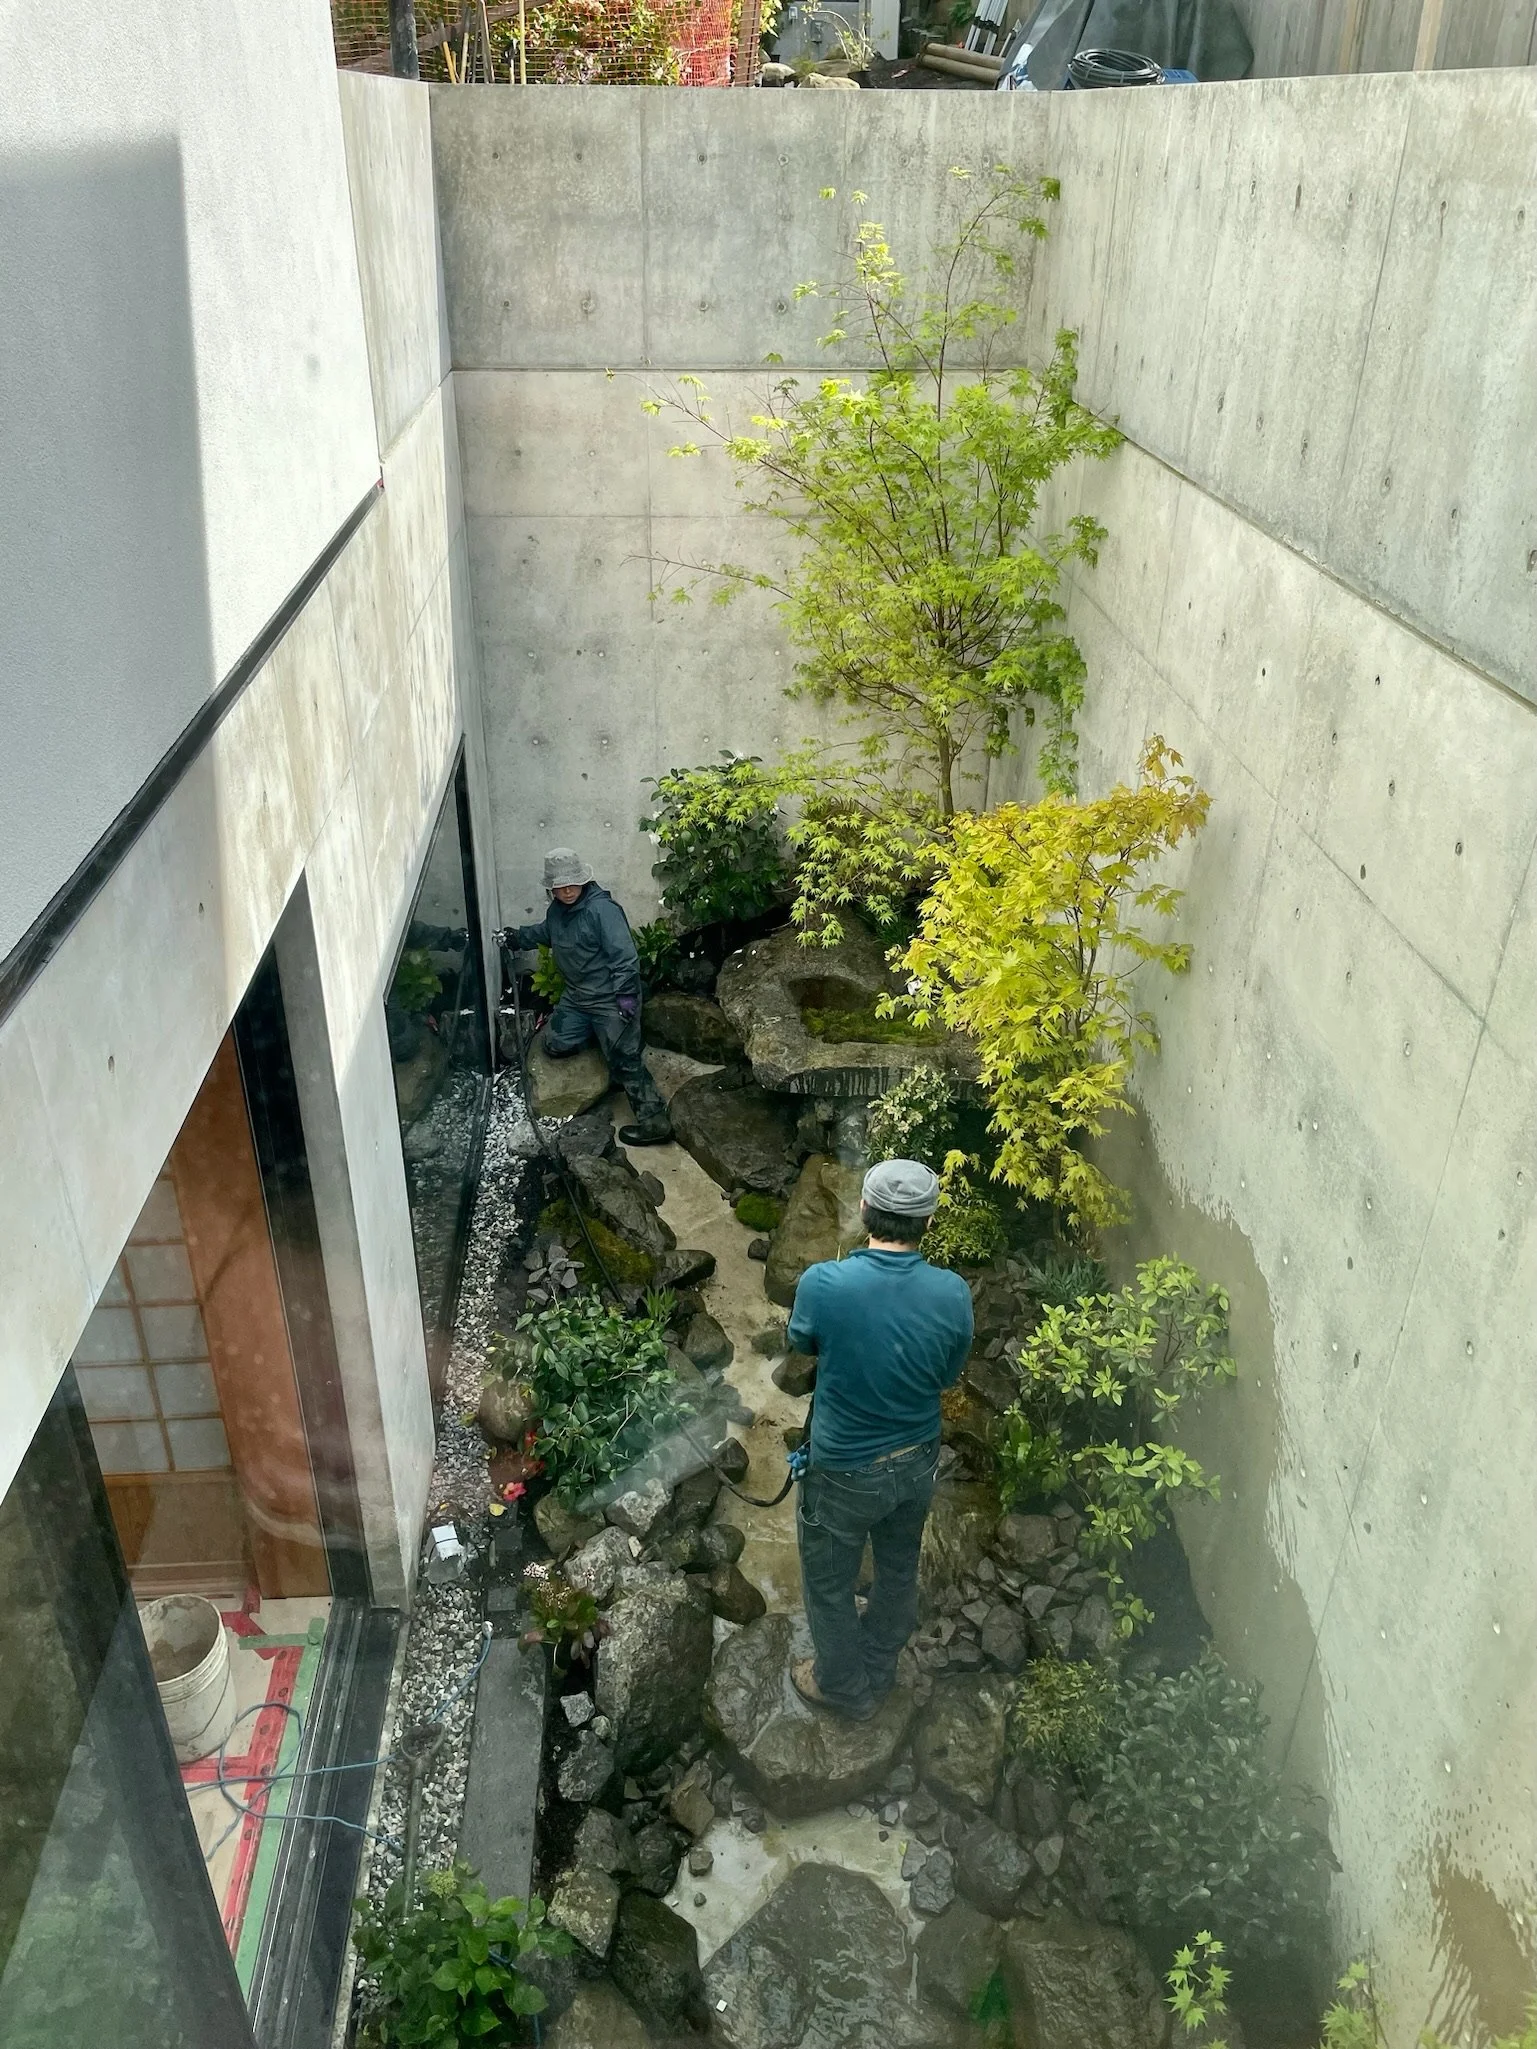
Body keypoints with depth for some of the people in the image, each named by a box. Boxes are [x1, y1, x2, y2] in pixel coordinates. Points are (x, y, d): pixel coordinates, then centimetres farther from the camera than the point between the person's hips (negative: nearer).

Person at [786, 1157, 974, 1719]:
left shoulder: (822, 1283, -29)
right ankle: (878, 1671, 52)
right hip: (916, 1461, 3)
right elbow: (947, 1377, -3)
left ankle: (844, 1687, 45)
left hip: (845, 1469, -3)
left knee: (829, 1582, 23)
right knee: (899, 1570, 29)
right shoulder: (952, 1294, -21)